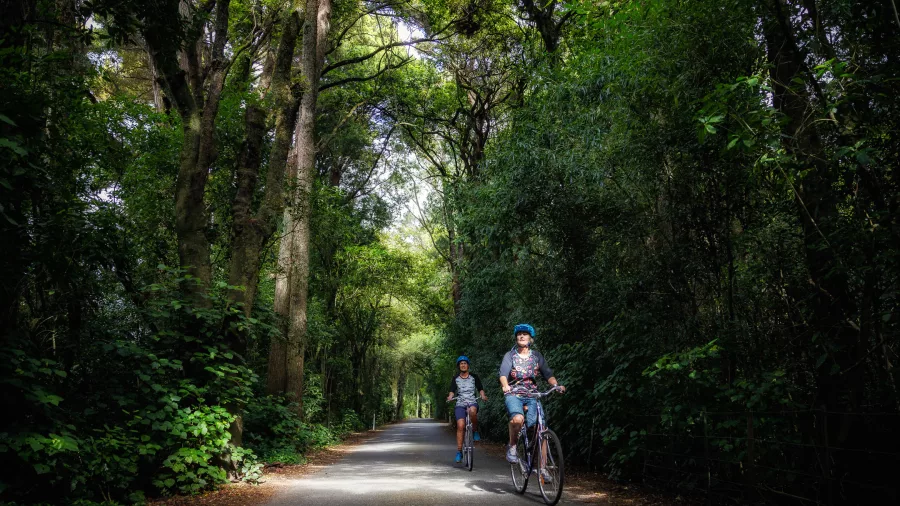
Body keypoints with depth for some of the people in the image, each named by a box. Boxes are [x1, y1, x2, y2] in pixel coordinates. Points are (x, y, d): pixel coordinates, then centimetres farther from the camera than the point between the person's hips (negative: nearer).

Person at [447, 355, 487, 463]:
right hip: (460, 404, 1)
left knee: (472, 411, -38)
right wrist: (450, 397, -17)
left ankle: (475, 430, -12)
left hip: (472, 402, -1)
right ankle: (459, 452, -8)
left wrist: (483, 396, -12)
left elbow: (480, 389, 9)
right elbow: (452, 391, 5)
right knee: (460, 426, -16)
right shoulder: (455, 378, 10)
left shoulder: (474, 377, 9)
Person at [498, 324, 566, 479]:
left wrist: (556, 384, -18)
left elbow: (548, 374, 3)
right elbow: (503, 374, -10)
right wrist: (505, 386, -32)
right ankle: (512, 446, -7)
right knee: (518, 419, -35)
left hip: (532, 396, 3)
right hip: (513, 395, -2)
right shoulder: (510, 355, 4)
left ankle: (542, 468, 2)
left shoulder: (537, 356, 11)